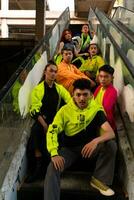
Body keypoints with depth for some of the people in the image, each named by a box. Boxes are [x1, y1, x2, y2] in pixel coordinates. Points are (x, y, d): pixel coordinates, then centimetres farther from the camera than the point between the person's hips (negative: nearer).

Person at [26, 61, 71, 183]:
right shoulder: (38, 89, 4)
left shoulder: (59, 88, 13)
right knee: (36, 130, -33)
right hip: (42, 119, -2)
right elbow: (35, 110, -7)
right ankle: (38, 167, -22)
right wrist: (44, 125, -20)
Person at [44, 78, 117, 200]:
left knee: (111, 145, -24)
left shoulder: (96, 109, -13)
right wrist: (54, 154, -36)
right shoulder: (65, 110, -13)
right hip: (70, 149, -1)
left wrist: (96, 141, -44)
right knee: (53, 167, -27)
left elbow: (111, 133, -22)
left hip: (90, 146, 1)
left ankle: (99, 179, -6)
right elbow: (52, 132, -19)